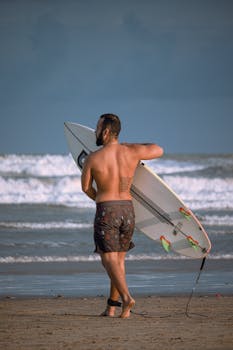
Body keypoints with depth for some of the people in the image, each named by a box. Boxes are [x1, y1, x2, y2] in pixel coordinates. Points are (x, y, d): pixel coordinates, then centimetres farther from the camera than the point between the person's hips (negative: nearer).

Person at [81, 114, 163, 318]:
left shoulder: (92, 159, -9)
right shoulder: (131, 151, -2)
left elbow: (86, 187, 6)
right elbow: (159, 150, 16)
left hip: (106, 211, -4)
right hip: (128, 210, 4)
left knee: (109, 259, -5)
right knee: (119, 260, 14)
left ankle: (126, 298, -27)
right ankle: (112, 307, 16)